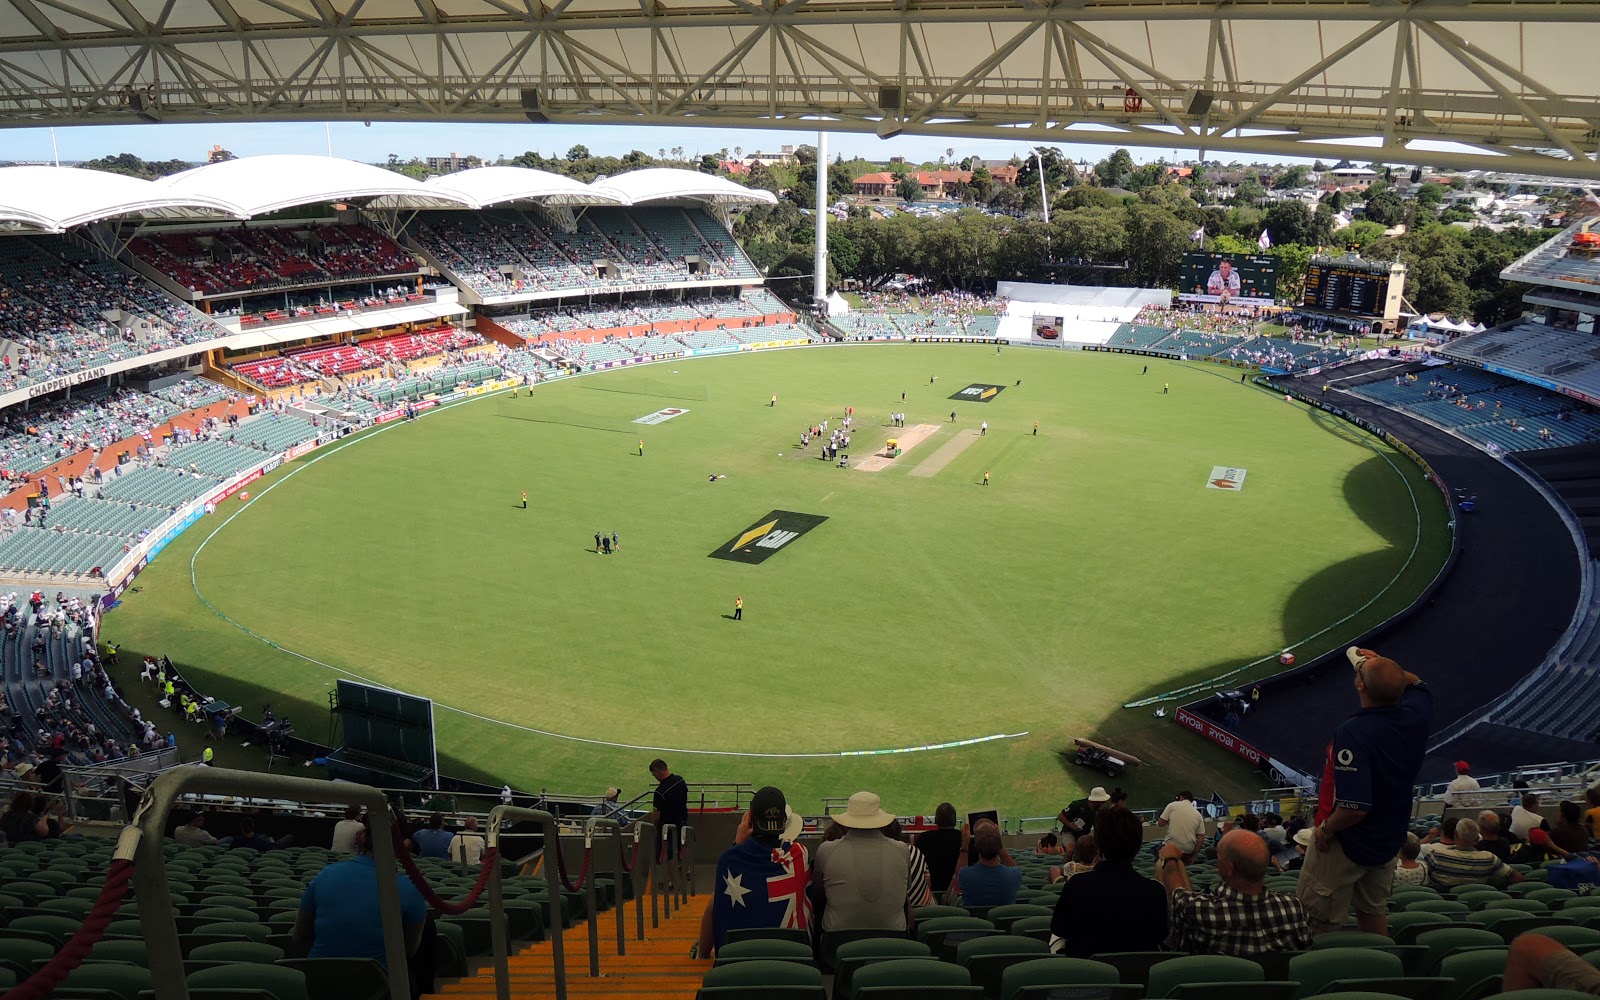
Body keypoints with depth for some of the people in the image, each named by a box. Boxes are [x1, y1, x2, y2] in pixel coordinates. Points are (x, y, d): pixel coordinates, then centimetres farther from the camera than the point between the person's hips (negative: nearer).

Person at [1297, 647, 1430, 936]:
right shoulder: (1416, 717, -11)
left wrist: (1327, 828, -17)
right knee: (1373, 914, 26)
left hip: (1346, 843, -8)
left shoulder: (1352, 732, -33)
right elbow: (1416, 683, 17)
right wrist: (1384, 665, 13)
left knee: (1320, 924, 6)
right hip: (1389, 842, 8)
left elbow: (1354, 807, -34)